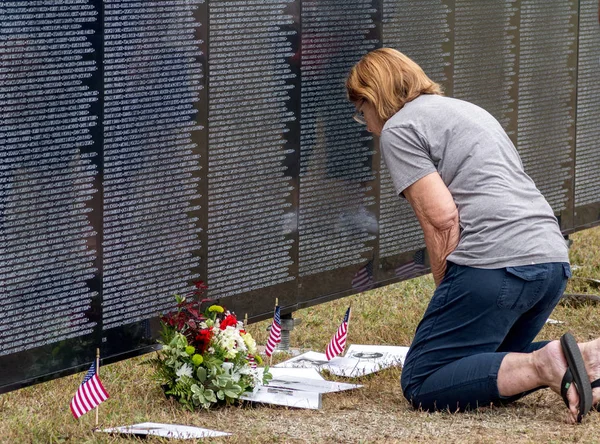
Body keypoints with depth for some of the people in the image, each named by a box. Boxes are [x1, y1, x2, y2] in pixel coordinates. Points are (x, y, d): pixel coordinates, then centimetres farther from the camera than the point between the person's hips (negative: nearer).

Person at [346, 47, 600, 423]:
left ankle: (544, 366, -21)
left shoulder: (398, 129, 2)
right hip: (553, 258, 9)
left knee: (421, 385, -3)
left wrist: (447, 292, 1)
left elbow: (442, 219, -10)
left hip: (496, 262, -9)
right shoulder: (467, 109, 30)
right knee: (491, 367, 23)